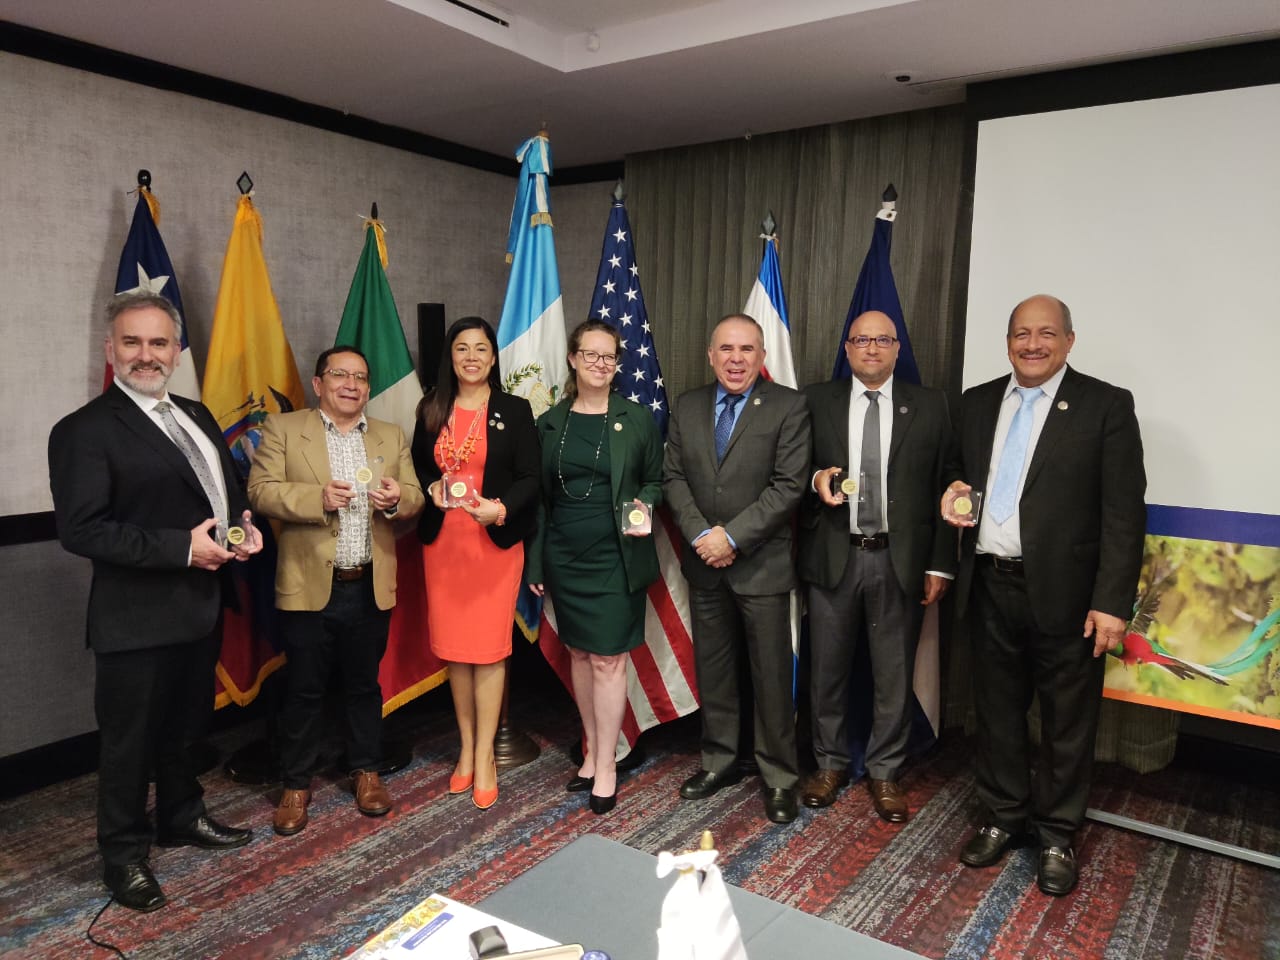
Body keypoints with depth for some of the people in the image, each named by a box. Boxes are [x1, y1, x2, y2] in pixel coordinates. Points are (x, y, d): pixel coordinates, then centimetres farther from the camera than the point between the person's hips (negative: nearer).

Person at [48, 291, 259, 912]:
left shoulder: (196, 416, 10)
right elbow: (80, 529, -21)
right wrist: (181, 547, -24)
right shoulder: (85, 430, -14)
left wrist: (243, 527, -2)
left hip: (197, 609, 7)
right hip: (136, 620, -7)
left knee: (179, 726, 24)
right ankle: (124, 856, 27)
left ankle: (181, 818, 43)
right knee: (128, 740, 8)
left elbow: (227, 488, 19)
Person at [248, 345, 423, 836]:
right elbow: (261, 491, -8)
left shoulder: (392, 437, 10)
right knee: (304, 689, 8)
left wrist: (398, 498, -17)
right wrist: (317, 497, -24)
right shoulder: (282, 428, 1)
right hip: (309, 586, -2)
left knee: (365, 684, 14)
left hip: (371, 588, 3)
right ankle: (296, 784, 23)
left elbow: (415, 498, 7)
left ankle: (366, 771, 30)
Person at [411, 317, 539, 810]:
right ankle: (467, 746, 23)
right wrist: (432, 488, -8)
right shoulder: (432, 410, 8)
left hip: (495, 541, -3)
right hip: (443, 542, 3)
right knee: (453, 648, 8)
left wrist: (500, 509, -23)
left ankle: (484, 756, 11)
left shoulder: (515, 410, -1)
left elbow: (530, 479, -5)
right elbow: (417, 468, 14)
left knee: (488, 649, -1)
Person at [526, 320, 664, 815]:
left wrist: (645, 506, -16)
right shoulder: (550, 422, 6)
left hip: (616, 557, -3)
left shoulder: (638, 418, -1)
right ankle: (592, 751, 28)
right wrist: (534, 562, 8)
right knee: (579, 654, 12)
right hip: (564, 556, 3)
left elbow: (655, 481, 6)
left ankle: (606, 765, 12)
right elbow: (540, 497, 9)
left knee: (608, 659, -2)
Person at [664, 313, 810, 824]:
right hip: (704, 563, 4)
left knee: (771, 674, 5)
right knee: (712, 668, 14)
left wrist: (732, 536, -17)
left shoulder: (788, 407, -7)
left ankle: (778, 776, 21)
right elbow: (673, 477, 4)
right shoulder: (687, 407, 7)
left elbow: (788, 485, -13)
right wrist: (700, 535, -10)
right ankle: (719, 761, 30)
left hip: (761, 564, -4)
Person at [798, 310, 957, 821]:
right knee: (827, 669, 11)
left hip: (900, 561, 0)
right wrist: (816, 479, -14)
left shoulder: (929, 406, 4)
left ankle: (884, 773, 26)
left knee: (894, 674, 8)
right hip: (833, 557, 1)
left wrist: (940, 564, -1)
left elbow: (942, 487, 2)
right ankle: (830, 764, 30)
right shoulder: (816, 401, 5)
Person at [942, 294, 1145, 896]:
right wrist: (956, 495, -3)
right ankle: (1003, 818, 34)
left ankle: (1056, 835, 28)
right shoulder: (977, 403, 9)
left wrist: (1112, 601, -14)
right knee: (996, 712, 16)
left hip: (1064, 592, -4)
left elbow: (1124, 511, -9)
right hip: (990, 587, 4)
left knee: (1067, 722, 10)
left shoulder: (1105, 405, -5)